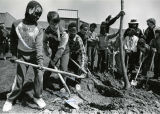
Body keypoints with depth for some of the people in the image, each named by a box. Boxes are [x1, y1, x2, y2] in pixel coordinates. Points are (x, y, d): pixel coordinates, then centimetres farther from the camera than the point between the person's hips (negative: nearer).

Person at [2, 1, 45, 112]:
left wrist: (40, 59, -31)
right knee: (19, 78, 1)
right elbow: (13, 41, 1)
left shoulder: (39, 29, -11)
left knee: (39, 75, -7)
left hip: (35, 54, 1)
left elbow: (39, 44, -20)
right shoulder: (16, 24, -10)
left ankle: (38, 96, 16)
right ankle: (10, 99, 22)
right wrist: (13, 54, -3)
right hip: (22, 55, 0)